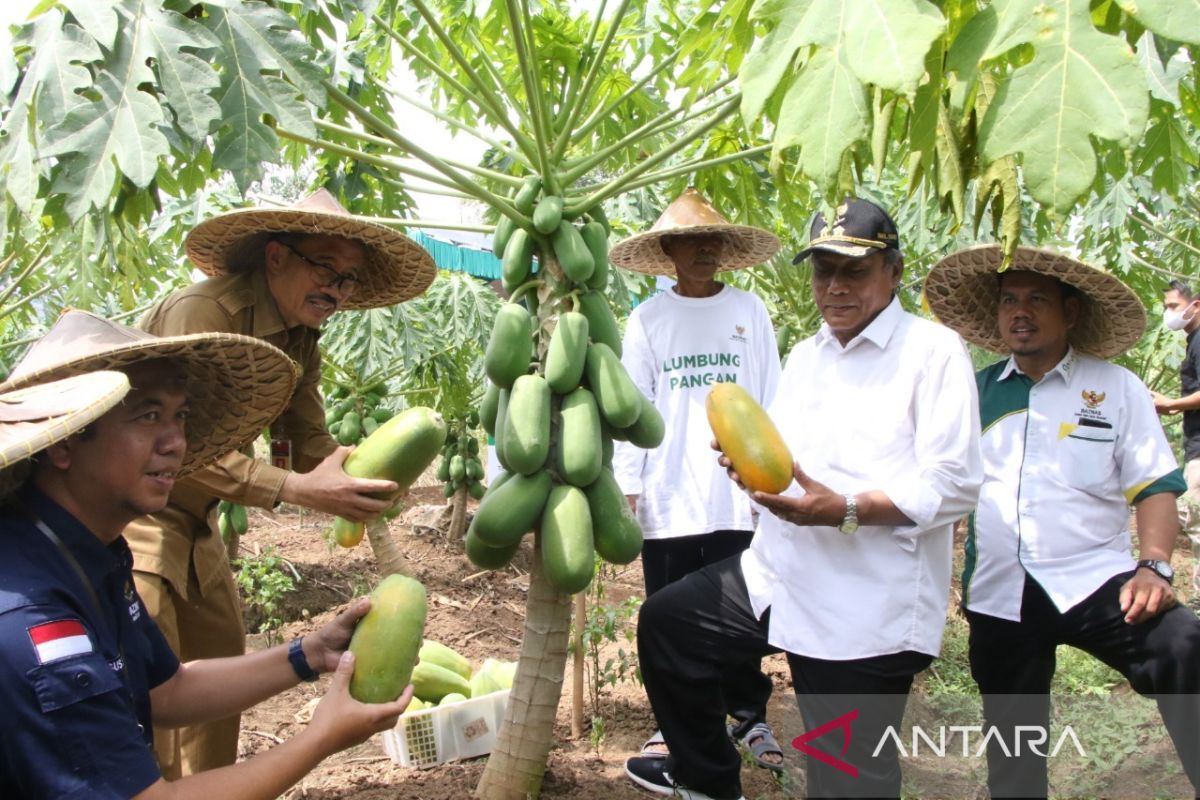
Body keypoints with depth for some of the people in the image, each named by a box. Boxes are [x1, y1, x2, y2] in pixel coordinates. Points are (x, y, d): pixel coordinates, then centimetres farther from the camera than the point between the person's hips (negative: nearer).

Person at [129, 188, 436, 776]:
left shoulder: (301, 343, 4)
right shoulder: (203, 312, -25)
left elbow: (309, 442, 0)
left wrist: (363, 470, -21)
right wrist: (296, 489, -35)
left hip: (192, 526, 9)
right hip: (131, 519, -9)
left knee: (220, 664, 14)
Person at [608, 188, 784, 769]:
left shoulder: (749, 310, 5)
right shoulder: (647, 319, 3)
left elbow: (770, 401, 6)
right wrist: (627, 486, -3)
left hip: (738, 493, 0)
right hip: (669, 496, 0)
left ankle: (749, 716, 22)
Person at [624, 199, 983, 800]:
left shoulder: (934, 351, -9)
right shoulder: (806, 355, 17)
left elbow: (953, 486, -17)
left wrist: (846, 511, -27)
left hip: (869, 609, -8)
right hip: (781, 573, 8)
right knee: (666, 622, 15)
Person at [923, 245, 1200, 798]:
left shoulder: (1116, 388, 2)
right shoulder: (976, 392, 8)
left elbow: (1154, 485, -1)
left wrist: (1155, 566, -16)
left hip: (1093, 580, -2)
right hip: (999, 593, 3)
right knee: (1012, 750, 15)